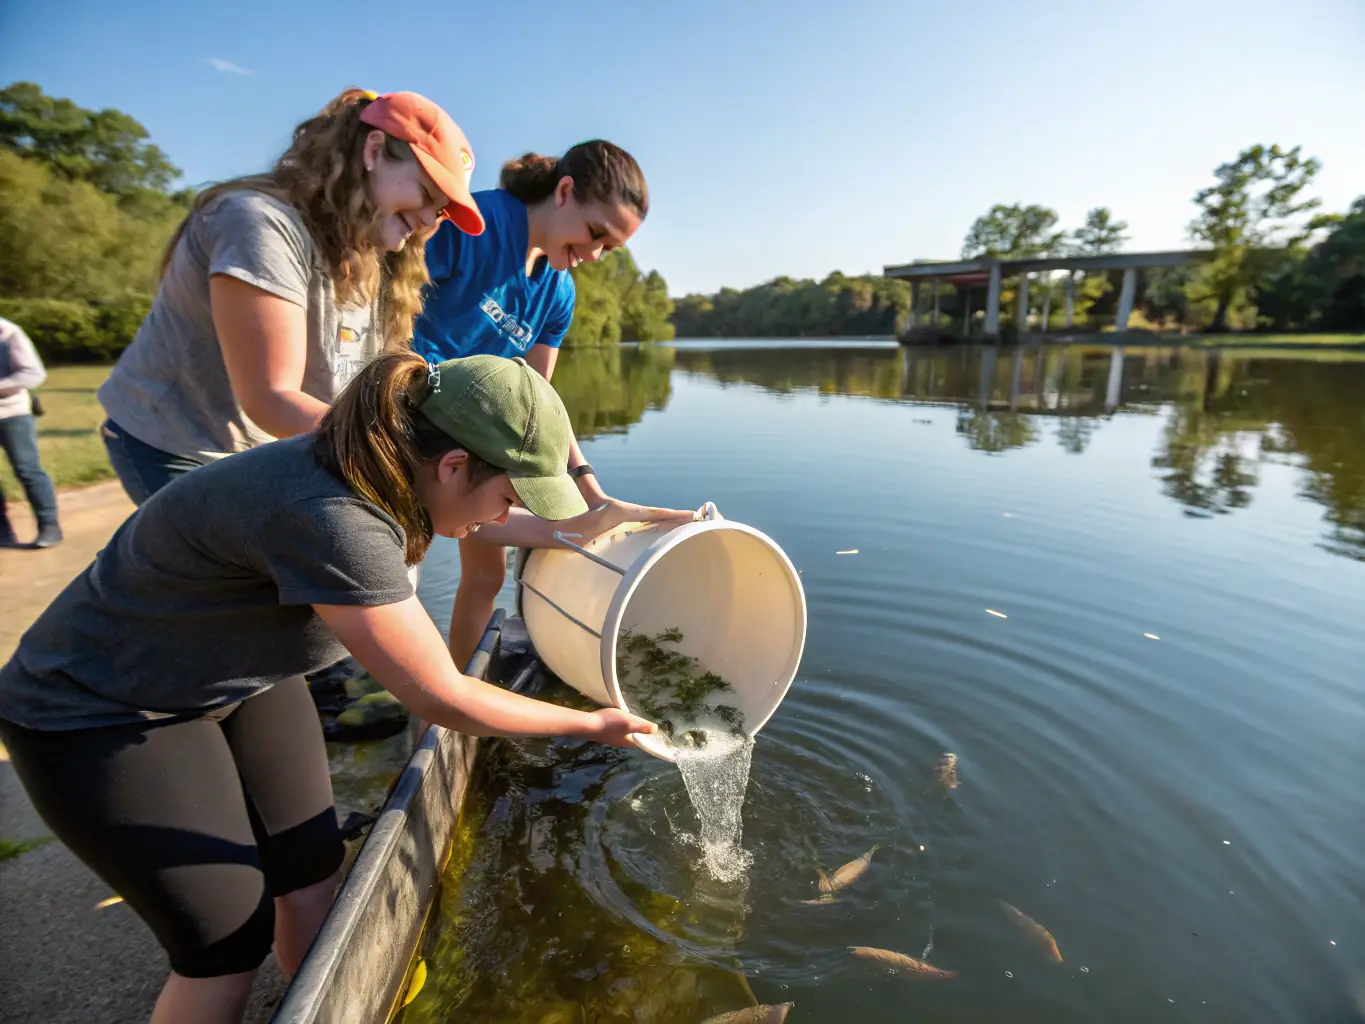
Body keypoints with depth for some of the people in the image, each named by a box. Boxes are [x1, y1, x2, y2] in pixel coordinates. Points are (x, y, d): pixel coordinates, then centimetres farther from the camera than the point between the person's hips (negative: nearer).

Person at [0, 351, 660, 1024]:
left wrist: (584, 526, 2)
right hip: (100, 714, -6)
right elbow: (443, 700, -30)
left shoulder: (373, 465, -14)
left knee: (312, 868, 7)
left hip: (235, 678, 7)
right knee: (230, 940, -3)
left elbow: (477, 517, 9)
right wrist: (592, 724, -18)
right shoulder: (328, 519, -39)